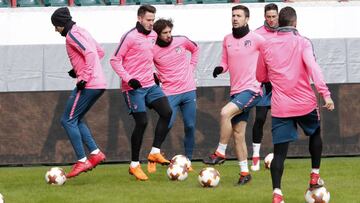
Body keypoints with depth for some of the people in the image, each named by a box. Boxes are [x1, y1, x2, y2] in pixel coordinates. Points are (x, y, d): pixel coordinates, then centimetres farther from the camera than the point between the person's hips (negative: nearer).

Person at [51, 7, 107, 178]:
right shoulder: (82, 32, 19)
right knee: (76, 120, 18)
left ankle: (82, 161, -7)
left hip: (88, 85, -10)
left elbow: (90, 53, -23)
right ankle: (95, 153, 10)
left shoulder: (72, 35, -10)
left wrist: (84, 77, -22)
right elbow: (100, 52, 27)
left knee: (68, 120, -4)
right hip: (99, 84, 10)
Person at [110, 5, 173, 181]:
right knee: (142, 122, -10)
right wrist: (128, 79, -21)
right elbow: (115, 60, -12)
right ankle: (134, 165, 1)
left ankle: (155, 152, 1)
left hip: (150, 85, 7)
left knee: (166, 112, -8)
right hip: (133, 87, -7)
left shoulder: (153, 36, 11)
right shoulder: (130, 37, -12)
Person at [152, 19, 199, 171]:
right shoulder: (153, 50, -9)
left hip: (188, 90, 3)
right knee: (167, 124, -16)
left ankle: (188, 160, 13)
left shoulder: (181, 41, 0)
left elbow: (195, 49, 21)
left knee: (190, 126, 4)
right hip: (170, 93, -3)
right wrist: (156, 78, -4)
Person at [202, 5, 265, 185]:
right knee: (238, 133, 5)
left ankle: (220, 153, -14)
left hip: (251, 89, -6)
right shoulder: (227, 40, 10)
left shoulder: (255, 39, -7)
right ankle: (244, 172, 13)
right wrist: (220, 68, -5)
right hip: (236, 91, 6)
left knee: (225, 113, -27)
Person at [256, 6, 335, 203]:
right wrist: (325, 93, -25)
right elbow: (313, 67, -20)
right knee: (315, 134, 29)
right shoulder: (302, 43, -4)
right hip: (305, 103, -1)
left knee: (279, 151, 1)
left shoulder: (266, 46, 5)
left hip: (280, 107, 1)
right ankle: (315, 176, 29)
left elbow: (261, 77, 16)